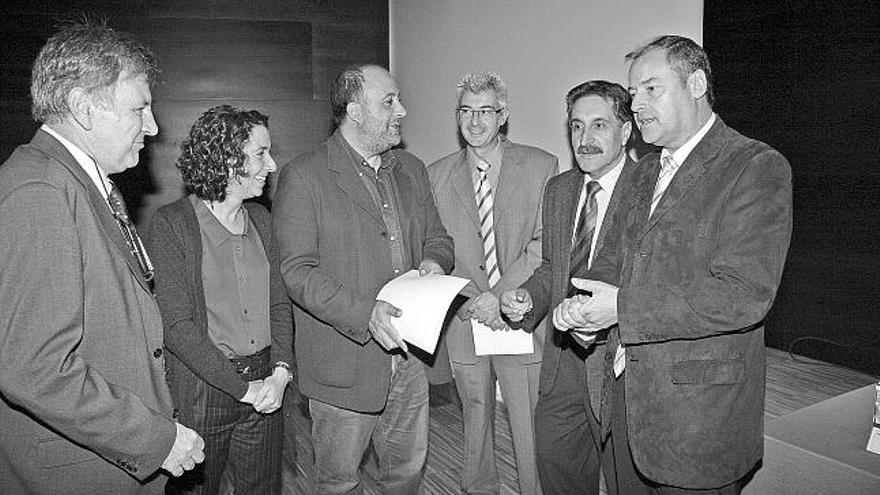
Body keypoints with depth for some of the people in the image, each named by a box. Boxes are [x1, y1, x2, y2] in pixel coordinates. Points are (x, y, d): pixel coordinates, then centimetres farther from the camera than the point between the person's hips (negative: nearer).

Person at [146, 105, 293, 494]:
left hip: (266, 388, 5)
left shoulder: (259, 219, 7)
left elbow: (279, 304, 6)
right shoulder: (171, 223, -10)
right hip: (200, 393, -5)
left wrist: (280, 372, -8)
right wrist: (241, 387, -16)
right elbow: (177, 325, -15)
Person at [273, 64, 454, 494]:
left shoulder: (412, 170, 10)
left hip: (409, 354, 6)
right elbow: (297, 272, -16)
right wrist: (364, 313, -26)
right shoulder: (302, 176, -11)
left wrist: (434, 261, -7)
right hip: (343, 360, -5)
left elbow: (437, 237, 17)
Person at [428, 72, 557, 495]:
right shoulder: (436, 175, 5)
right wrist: (474, 300, -10)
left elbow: (544, 245, -7)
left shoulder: (541, 167, -2)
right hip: (466, 319, 2)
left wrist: (499, 294, -15)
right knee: (474, 423, 16)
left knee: (530, 430, 4)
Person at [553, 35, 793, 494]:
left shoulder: (758, 167, -13)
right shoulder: (648, 169, 12)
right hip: (627, 390, 7)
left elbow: (744, 296, -23)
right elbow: (615, 255, 14)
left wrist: (624, 307, -22)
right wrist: (586, 305, -8)